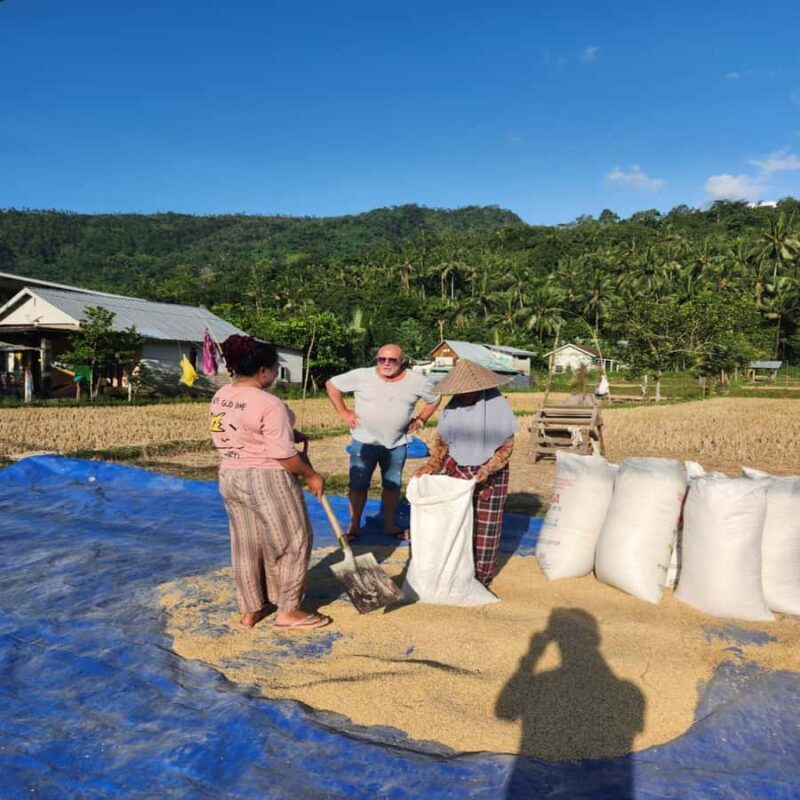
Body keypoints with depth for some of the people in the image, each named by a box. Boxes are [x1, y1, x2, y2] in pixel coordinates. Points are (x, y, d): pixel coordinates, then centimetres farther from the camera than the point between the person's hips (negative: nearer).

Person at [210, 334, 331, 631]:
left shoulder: (220, 398, 5)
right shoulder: (269, 404, -22)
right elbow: (283, 455, -21)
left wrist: (290, 434, 13)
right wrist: (311, 476, -6)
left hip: (230, 477, 8)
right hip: (266, 480, -8)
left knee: (245, 545, 17)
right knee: (292, 542, 8)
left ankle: (250, 610, 29)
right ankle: (288, 611, 17)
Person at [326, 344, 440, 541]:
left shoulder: (416, 382, -6)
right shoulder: (361, 376, -12)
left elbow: (435, 399, 10)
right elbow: (332, 385, -2)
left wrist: (420, 419, 0)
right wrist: (343, 412, -6)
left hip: (397, 444, 2)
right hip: (365, 441, -2)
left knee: (392, 486, 14)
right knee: (358, 485, 4)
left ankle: (390, 525, 30)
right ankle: (354, 525, 19)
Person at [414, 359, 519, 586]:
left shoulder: (498, 405, -13)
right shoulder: (452, 408, -2)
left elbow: (507, 446, -10)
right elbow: (442, 442, 7)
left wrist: (487, 470, -22)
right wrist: (431, 466, -8)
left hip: (490, 474, -3)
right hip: (457, 472, 4)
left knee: (485, 525, 4)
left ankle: (482, 576, 18)